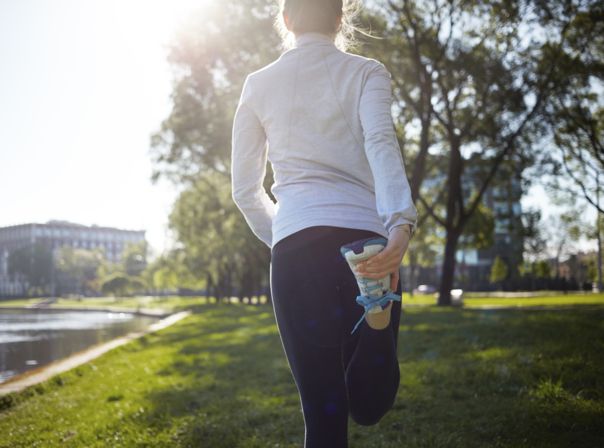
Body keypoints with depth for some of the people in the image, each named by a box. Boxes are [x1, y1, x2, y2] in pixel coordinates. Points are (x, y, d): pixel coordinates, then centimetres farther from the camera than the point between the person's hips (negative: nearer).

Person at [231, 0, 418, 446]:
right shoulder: (367, 72, 10)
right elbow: (381, 143, -12)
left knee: (324, 412, 2)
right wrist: (400, 224, -26)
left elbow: (245, 189, 14)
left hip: (295, 245, 1)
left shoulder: (258, 84, 15)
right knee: (369, 402, 9)